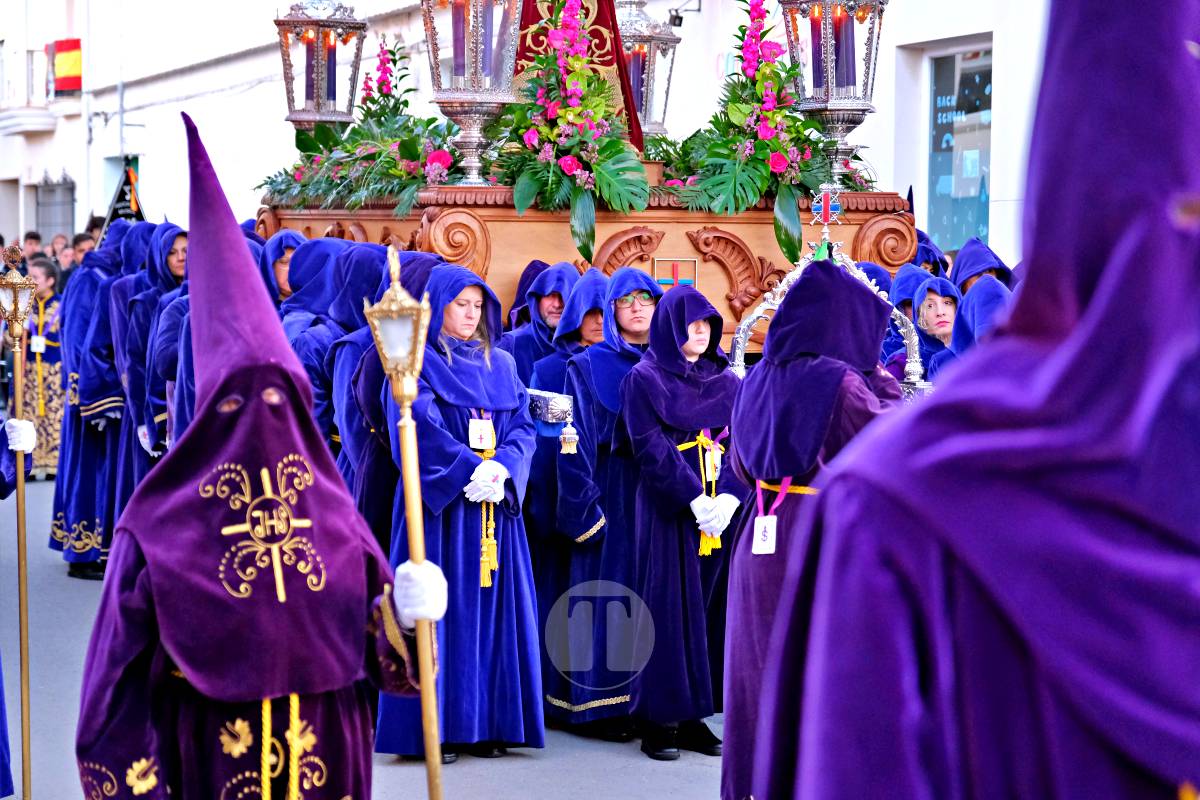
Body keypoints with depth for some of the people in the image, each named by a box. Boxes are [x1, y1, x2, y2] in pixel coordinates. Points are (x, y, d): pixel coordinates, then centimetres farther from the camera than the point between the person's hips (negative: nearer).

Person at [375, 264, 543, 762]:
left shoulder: (500, 365, 16)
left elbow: (523, 426, 7)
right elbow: (420, 427, -12)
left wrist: (502, 468, -12)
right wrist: (469, 469, -20)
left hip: (496, 506, 5)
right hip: (439, 505, -5)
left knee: (494, 610, 3)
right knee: (441, 612, -7)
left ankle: (488, 723, 6)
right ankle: (433, 726, -5)